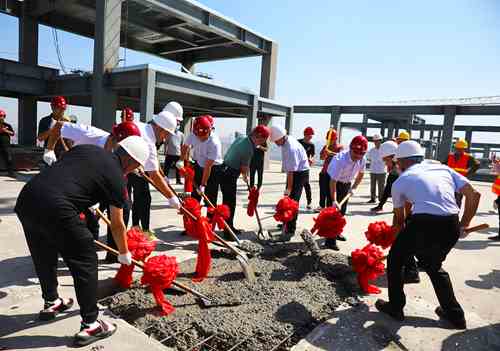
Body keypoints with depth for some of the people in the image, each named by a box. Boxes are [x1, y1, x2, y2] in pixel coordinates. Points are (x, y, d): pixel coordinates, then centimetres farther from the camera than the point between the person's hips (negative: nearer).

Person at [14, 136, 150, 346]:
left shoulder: (86, 148, 19)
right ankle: (90, 325, 17)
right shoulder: (117, 177, 4)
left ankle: (51, 303, 48)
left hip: (26, 198, 8)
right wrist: (124, 255, 31)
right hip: (55, 208, -8)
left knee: (44, 257, 27)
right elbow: (117, 225, 14)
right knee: (86, 263, 8)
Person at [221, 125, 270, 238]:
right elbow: (244, 167, -10)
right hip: (229, 175, -10)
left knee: (229, 201, 17)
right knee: (230, 203, -4)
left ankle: (230, 227, 29)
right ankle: (228, 232, 2)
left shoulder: (242, 139, 9)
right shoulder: (249, 148, -19)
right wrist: (245, 176, 10)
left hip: (225, 172, 10)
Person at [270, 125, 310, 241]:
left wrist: (288, 189, -26)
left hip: (300, 173, -10)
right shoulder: (287, 139, 1)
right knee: (288, 198, 17)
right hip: (294, 172, 10)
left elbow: (290, 171, -29)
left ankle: (290, 231, -9)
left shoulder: (290, 149, -29)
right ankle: (287, 223, 33)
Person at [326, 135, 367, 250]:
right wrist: (334, 201, -36)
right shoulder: (340, 159, -35)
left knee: (342, 210, 15)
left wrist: (353, 188, -3)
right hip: (333, 181, -6)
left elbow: (361, 174, 6)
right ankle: (330, 240, -8)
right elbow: (333, 182, -34)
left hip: (346, 184, 6)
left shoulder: (362, 160, -16)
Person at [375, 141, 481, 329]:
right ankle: (454, 314, 38)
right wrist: (463, 226, 18)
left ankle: (395, 307, 30)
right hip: (451, 228, 5)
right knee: (434, 265, 31)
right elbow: (474, 194, 11)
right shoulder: (444, 168, 22)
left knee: (395, 260, 22)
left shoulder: (400, 180, 14)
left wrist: (399, 241, 37)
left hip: (423, 224, -4)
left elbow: (399, 218, 23)